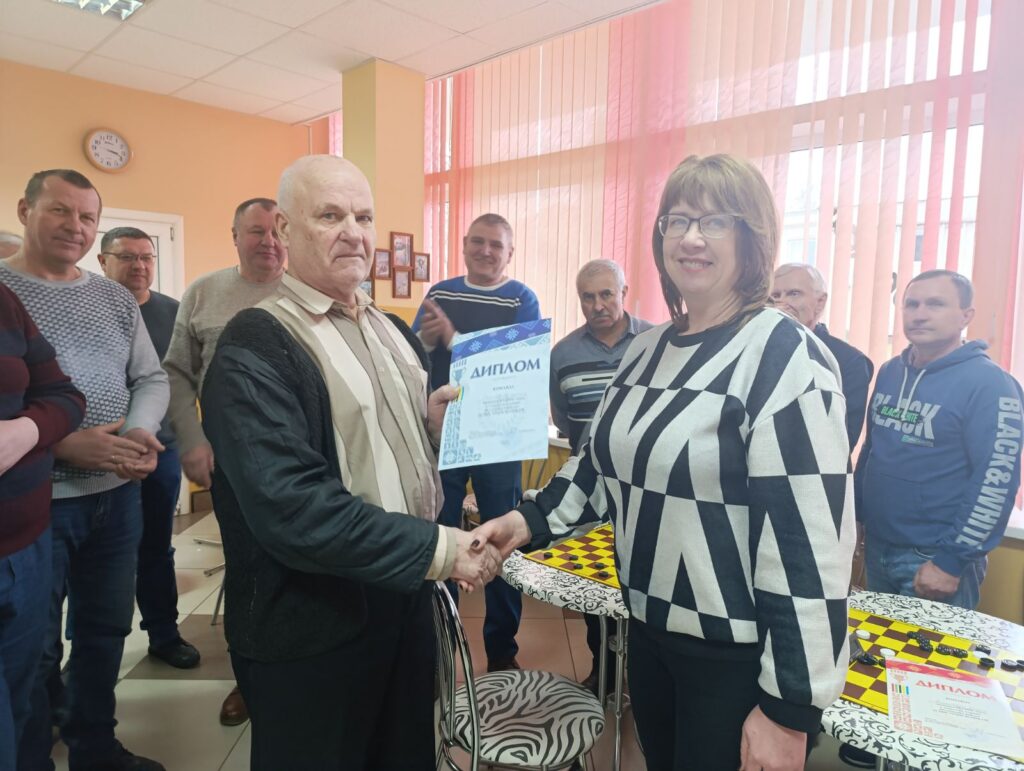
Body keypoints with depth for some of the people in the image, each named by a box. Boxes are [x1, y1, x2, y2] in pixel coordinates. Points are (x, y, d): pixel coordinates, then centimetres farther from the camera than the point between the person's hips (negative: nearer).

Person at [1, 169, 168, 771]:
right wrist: (59, 444, -24)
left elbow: (151, 377, 9)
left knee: (107, 628, 18)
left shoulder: (117, 298, 9)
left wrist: (141, 431, -11)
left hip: (118, 494, 5)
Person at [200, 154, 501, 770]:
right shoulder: (254, 348, -17)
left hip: (404, 595, 7)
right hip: (312, 630, -6)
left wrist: (434, 422, -5)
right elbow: (290, 510, -27)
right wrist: (437, 549, -23)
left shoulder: (394, 331, 8)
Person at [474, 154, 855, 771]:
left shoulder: (784, 356, -18)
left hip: (740, 653, -7)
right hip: (651, 628, 7)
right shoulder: (648, 349, 4)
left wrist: (790, 709, -20)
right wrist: (530, 521, -3)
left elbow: (812, 541, -22)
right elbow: (603, 465, 12)